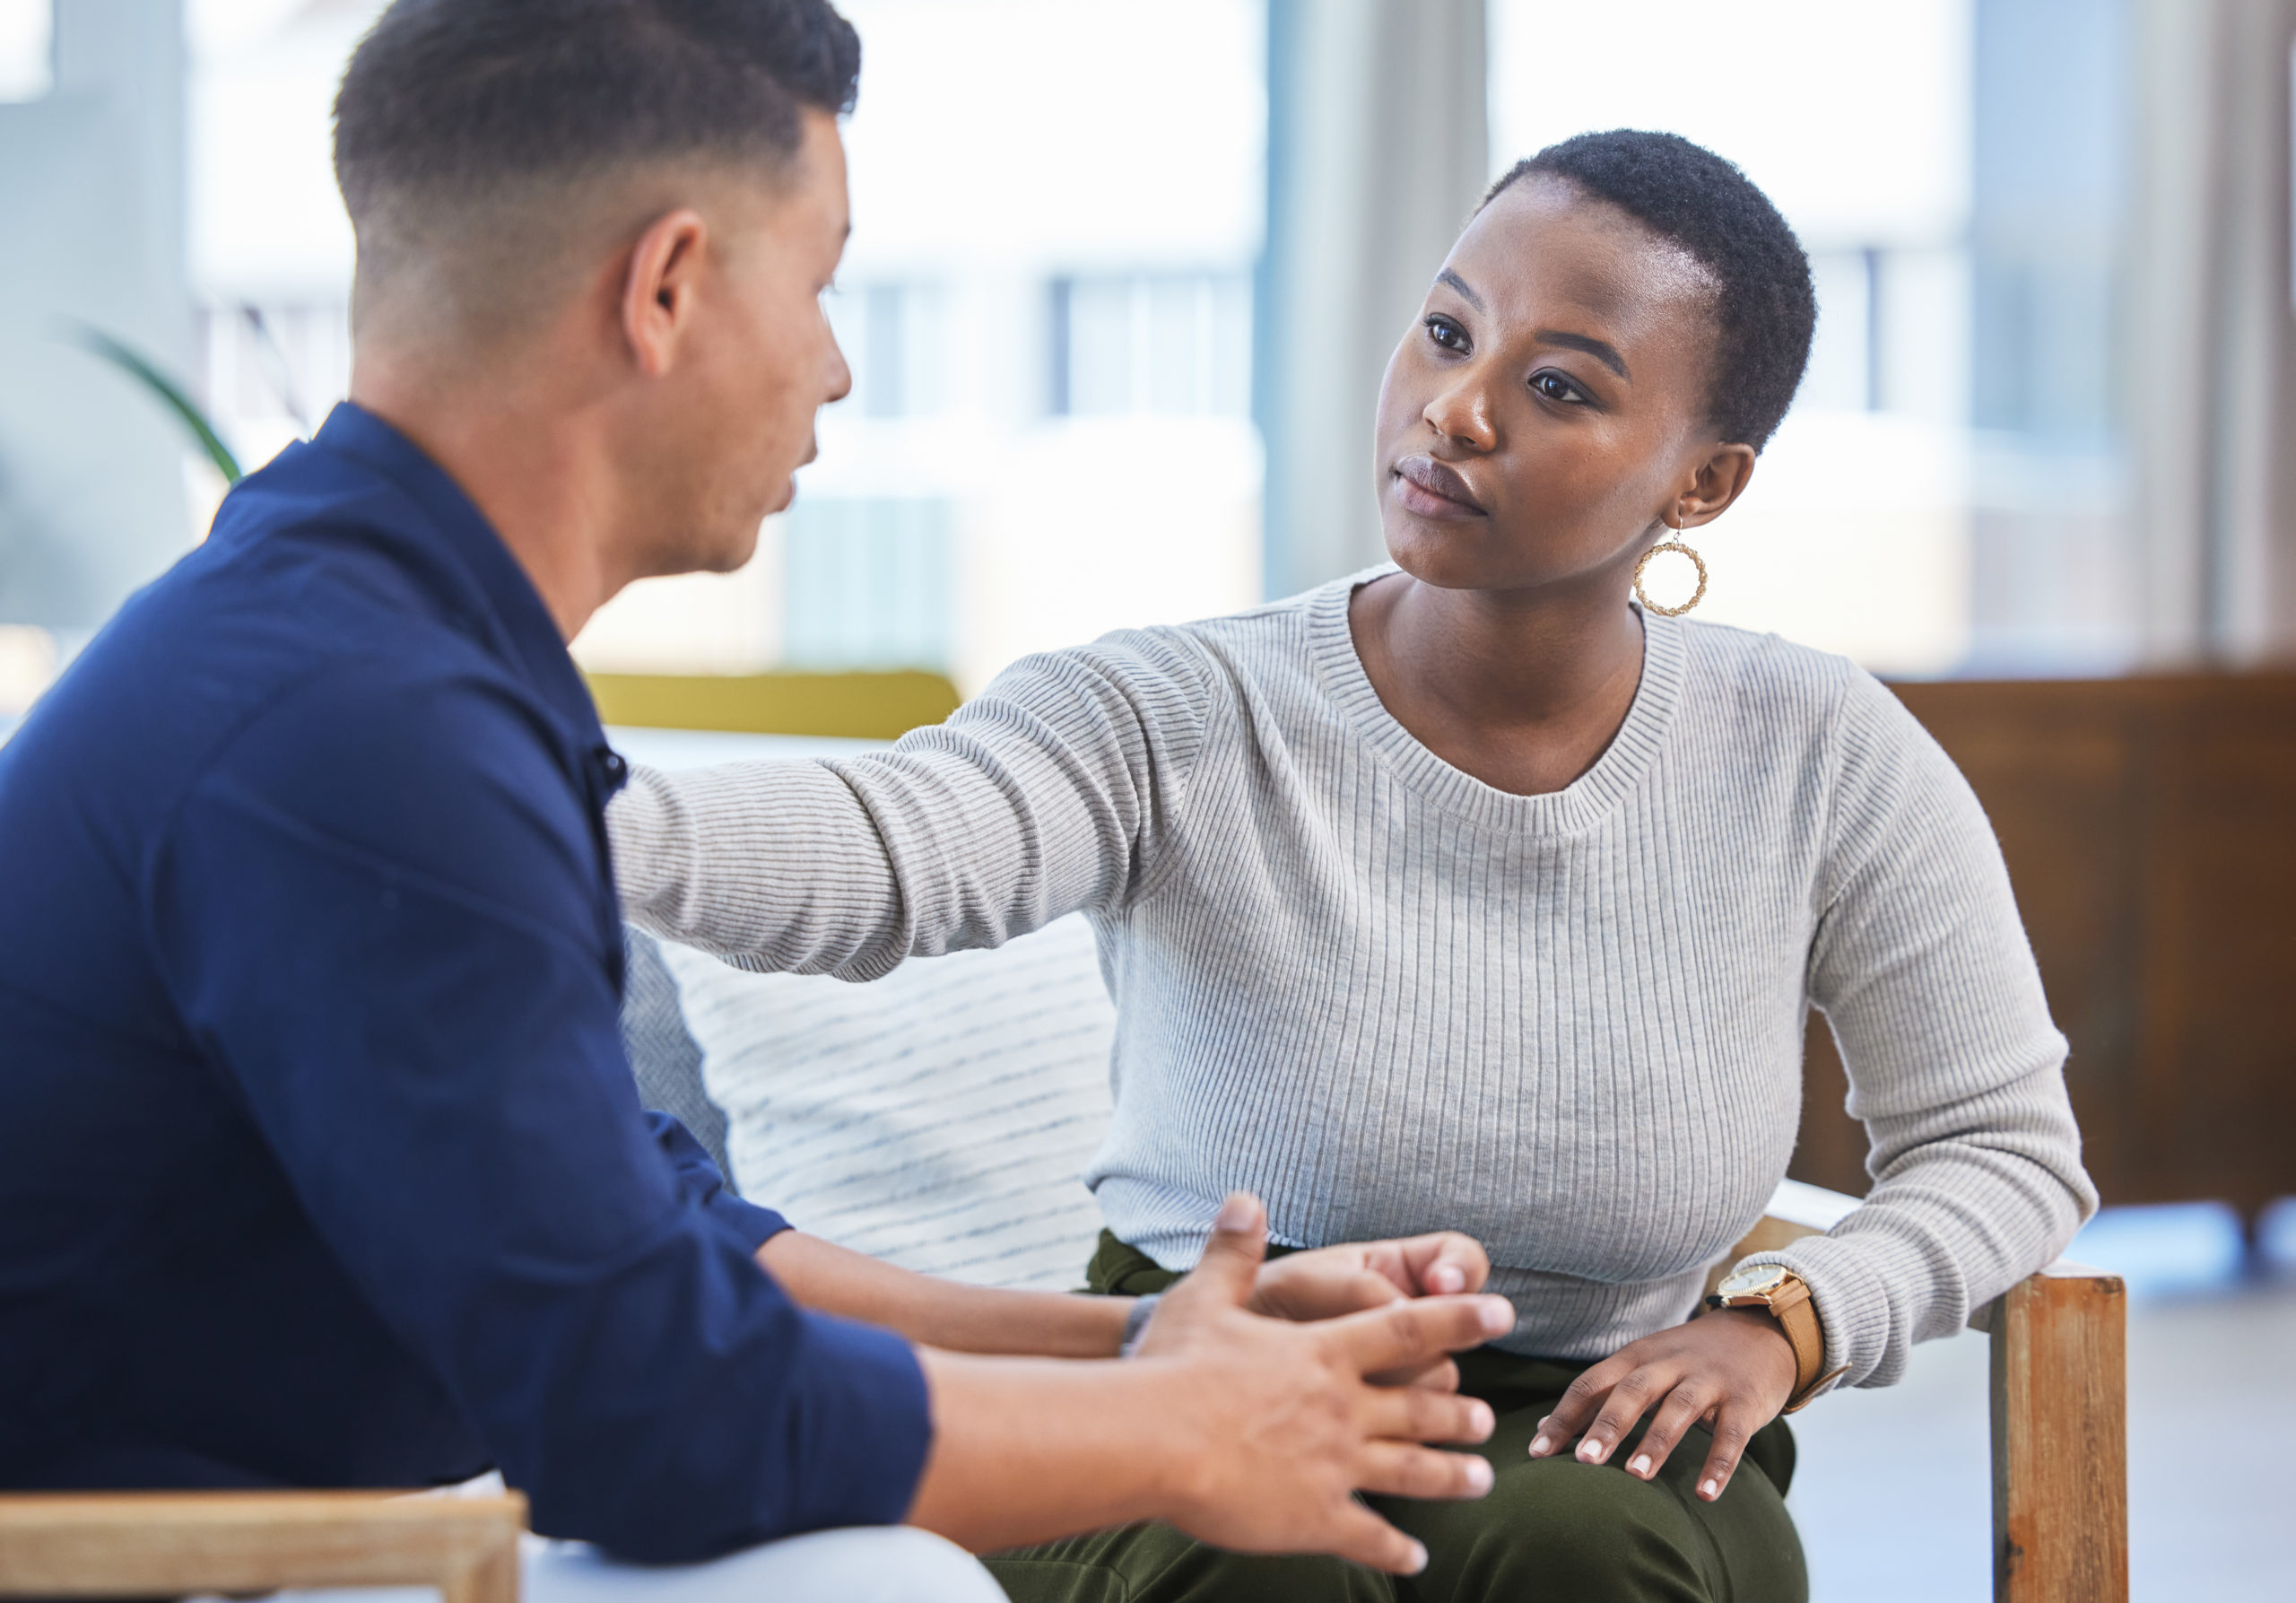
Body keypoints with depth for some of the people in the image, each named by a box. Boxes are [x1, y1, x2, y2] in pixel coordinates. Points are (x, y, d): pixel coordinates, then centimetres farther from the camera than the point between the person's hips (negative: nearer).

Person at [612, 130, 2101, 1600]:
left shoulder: (1822, 760, -3)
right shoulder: (1184, 722, -11)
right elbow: (883, 849, -33)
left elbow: (2006, 1144, 8)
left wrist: (1783, 1324, -12)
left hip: (1591, 1445, 2)